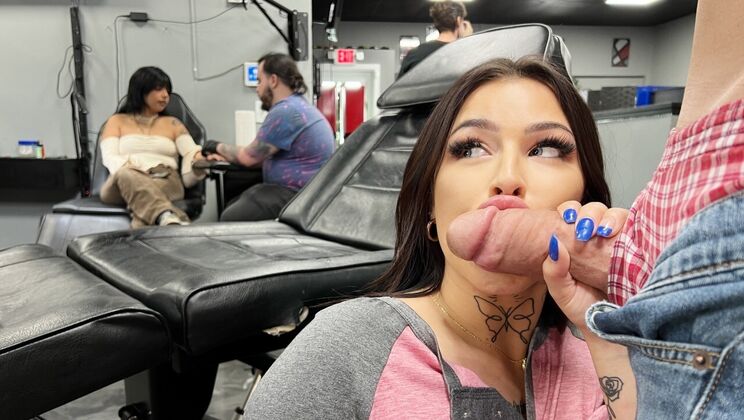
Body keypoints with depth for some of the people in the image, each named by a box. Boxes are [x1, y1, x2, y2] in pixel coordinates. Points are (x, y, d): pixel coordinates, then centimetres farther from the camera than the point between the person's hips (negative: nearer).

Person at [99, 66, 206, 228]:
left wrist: (201, 157, -18)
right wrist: (129, 170, -17)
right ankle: (168, 218, -68)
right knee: (127, 175, -39)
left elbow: (191, 153, 8)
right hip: (123, 182, -1)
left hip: (165, 180, 1)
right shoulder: (117, 121, 23)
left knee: (156, 187, -37)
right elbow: (110, 158, 6)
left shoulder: (172, 123, 25)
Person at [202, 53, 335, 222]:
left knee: (230, 218, -18)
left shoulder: (285, 111, -17)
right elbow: (260, 154, 19)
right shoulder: (295, 105, 18)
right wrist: (224, 155, 12)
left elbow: (250, 157, -10)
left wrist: (219, 147, 7)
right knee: (233, 206, 7)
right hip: (302, 191, 11)